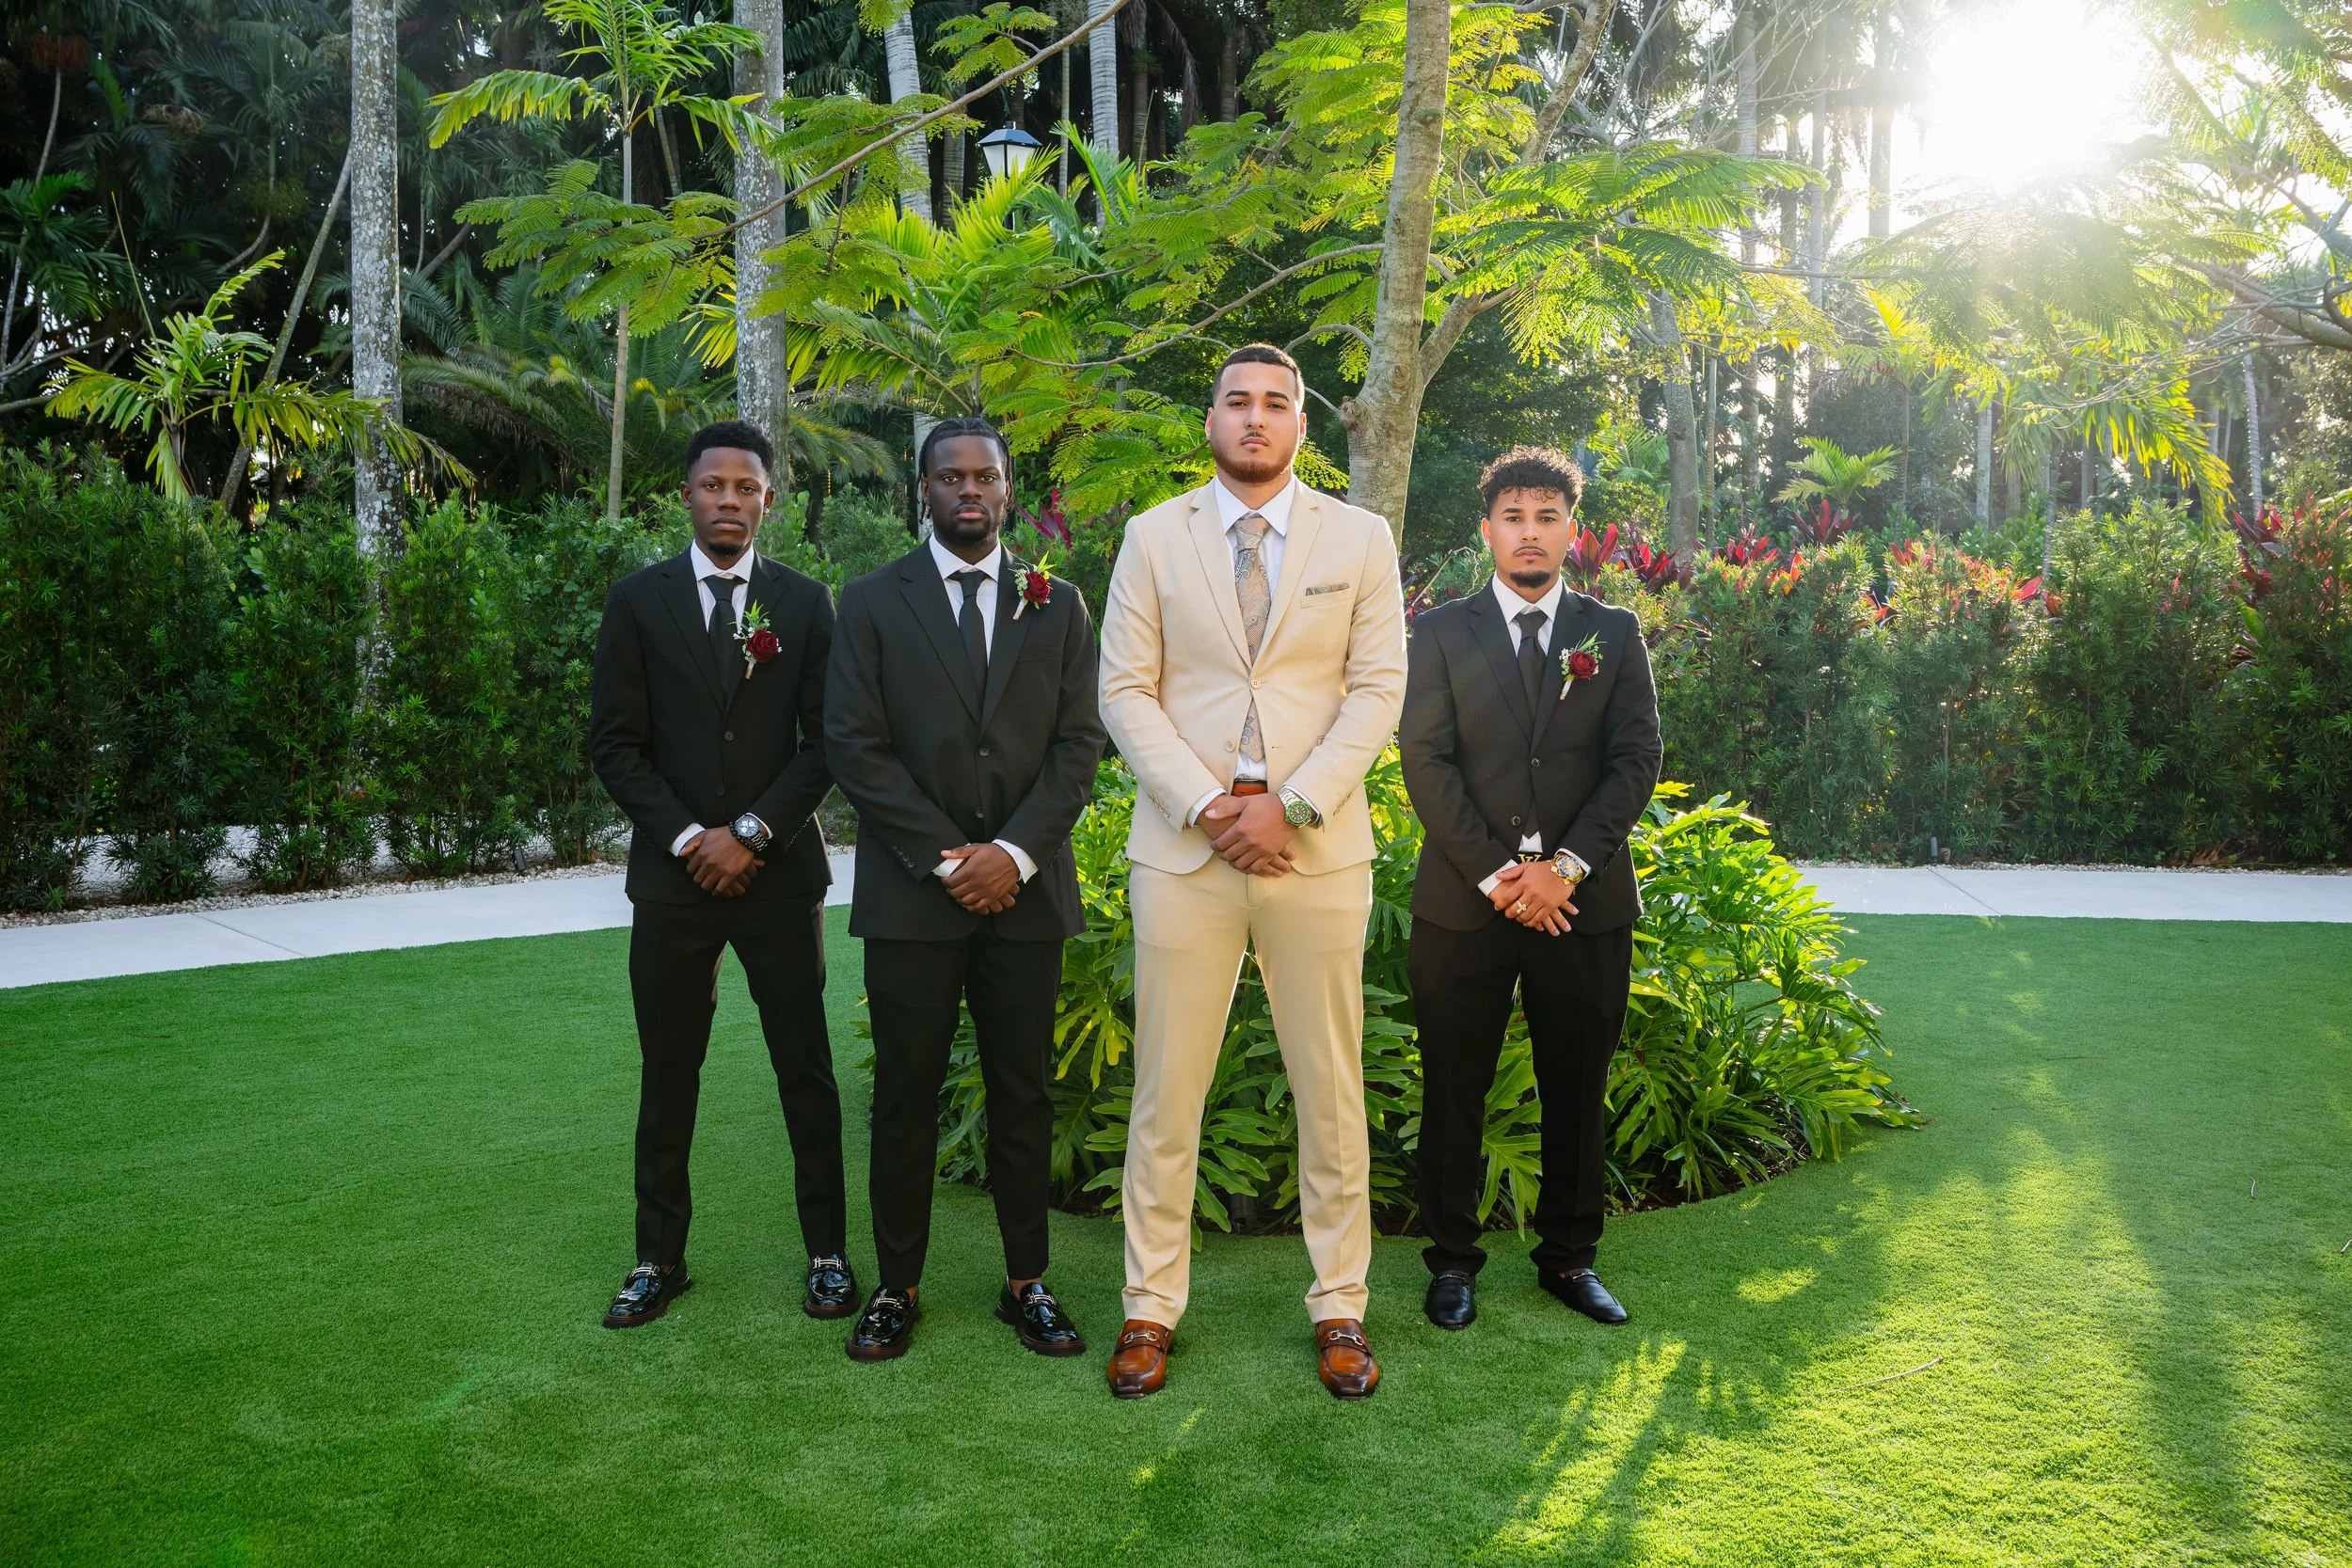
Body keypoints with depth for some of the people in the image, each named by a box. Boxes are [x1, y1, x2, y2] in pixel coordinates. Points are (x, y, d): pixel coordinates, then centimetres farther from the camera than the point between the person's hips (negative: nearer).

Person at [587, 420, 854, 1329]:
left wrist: (753, 832, -9)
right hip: (673, 873, 0)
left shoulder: (804, 602, 5)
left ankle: (827, 1253, 16)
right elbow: (614, 743, 1)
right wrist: (687, 837, -9)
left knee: (806, 1072, 5)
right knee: (667, 1076, 8)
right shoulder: (638, 600, 5)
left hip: (779, 872, 0)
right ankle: (659, 1258, 20)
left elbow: (825, 741, 1)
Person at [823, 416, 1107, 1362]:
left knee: (1023, 1094, 7)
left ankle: (1026, 1282, 19)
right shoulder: (872, 603, 5)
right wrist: (946, 859, -10)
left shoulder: (1057, 605, 10)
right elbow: (854, 746, -3)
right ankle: (897, 1285, 18)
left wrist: (1015, 853, -10)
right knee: (906, 1096, 5)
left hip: (1024, 891, 2)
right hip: (909, 894, -1)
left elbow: (1080, 742, 3)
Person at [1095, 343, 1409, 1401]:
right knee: (1166, 1087, 3)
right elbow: (1125, 690, 2)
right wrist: (1206, 805, -10)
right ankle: (1151, 1307, 16)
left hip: (1318, 846, 0)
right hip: (1181, 846, 0)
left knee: (1330, 1087, 6)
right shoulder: (1154, 537, 8)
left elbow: (1379, 688, 1)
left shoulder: (1359, 539, 7)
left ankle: (1339, 1308, 19)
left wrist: (1292, 806, -11)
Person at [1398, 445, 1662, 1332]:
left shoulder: (1613, 634, 9)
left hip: (1584, 902, 1)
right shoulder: (1442, 633, 5)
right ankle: (1452, 1260, 20)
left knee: (1577, 1091, 10)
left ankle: (1568, 1257, 26)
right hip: (1464, 901, -1)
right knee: (1454, 1091, 5)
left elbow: (1637, 761, 1)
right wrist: (1495, 874, -12)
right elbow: (1426, 762, -3)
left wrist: (1565, 866, -12)